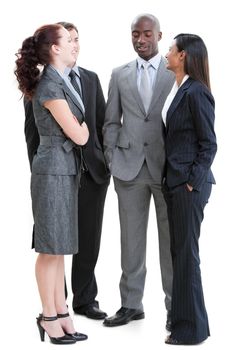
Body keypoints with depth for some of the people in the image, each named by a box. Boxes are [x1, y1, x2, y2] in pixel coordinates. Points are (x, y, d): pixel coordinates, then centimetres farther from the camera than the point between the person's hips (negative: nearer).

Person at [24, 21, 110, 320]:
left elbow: (102, 124, 12)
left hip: (92, 171, 4)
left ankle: (85, 300, 22)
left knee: (89, 241, 9)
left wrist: (105, 162, 5)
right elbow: (32, 131, -3)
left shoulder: (91, 79, 10)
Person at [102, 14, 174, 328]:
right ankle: (131, 304, 18)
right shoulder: (120, 75, 10)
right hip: (130, 168, 3)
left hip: (168, 168, -2)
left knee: (171, 240, 4)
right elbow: (111, 122, 12)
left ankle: (175, 306, 14)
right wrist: (112, 160, 1)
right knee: (131, 240, 8)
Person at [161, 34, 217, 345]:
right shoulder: (177, 90, 11)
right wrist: (174, 180, 11)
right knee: (179, 252, 14)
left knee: (186, 253, -1)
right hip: (175, 180, 9)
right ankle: (184, 318, 26)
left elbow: (209, 143, -12)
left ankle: (191, 328, 10)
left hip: (189, 184, -9)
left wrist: (193, 181, -13)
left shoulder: (196, 92, -13)